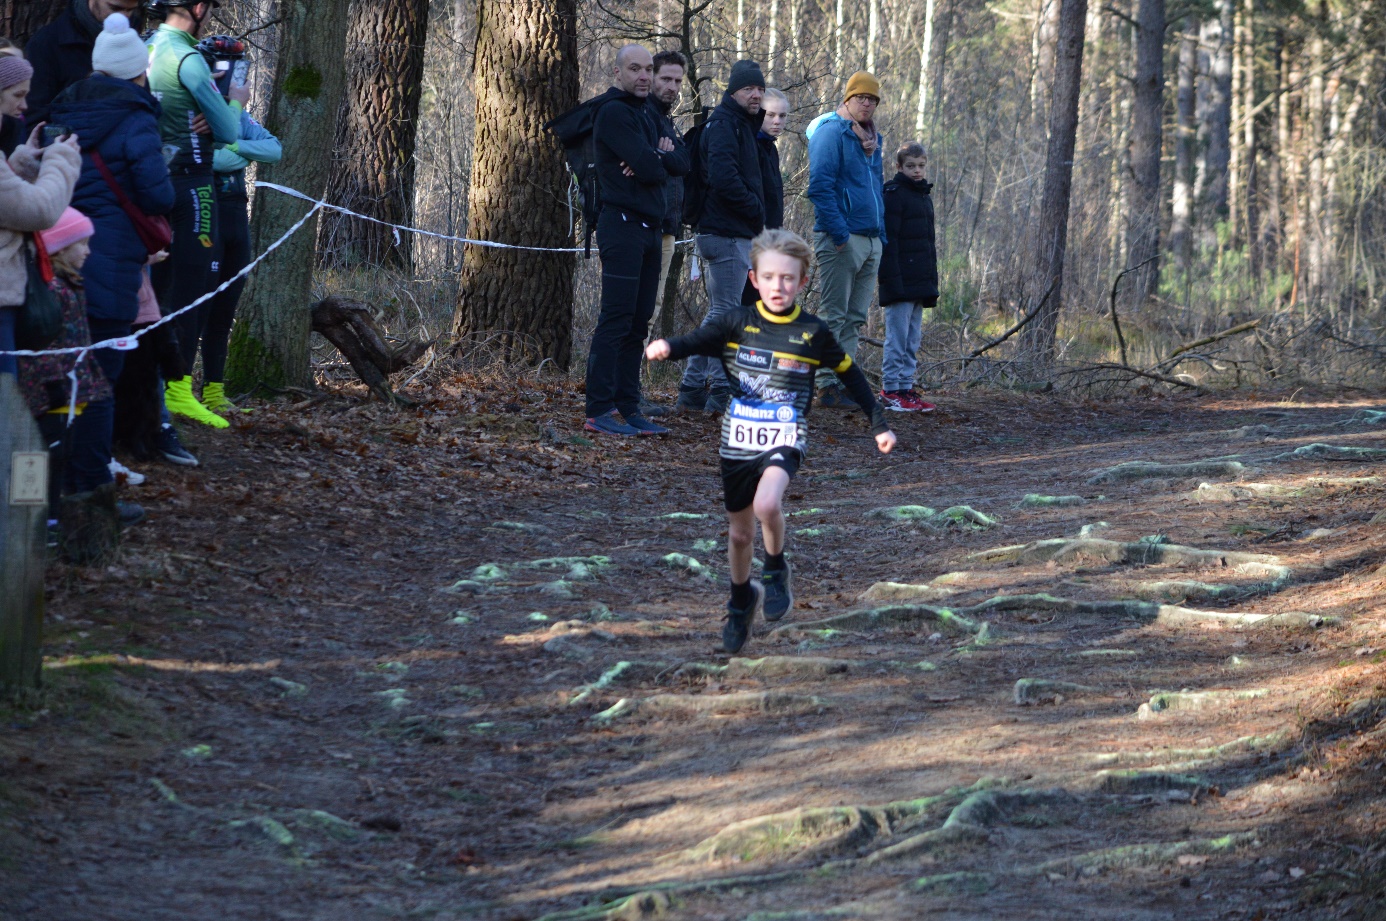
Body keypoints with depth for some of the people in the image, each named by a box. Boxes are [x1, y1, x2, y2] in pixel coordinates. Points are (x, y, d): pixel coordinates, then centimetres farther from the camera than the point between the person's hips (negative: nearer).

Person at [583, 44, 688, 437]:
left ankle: (628, 408, 11)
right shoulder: (614, 113, -9)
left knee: (637, 324, 9)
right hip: (623, 224, -9)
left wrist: (656, 157, -10)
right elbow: (649, 169, -19)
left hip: (650, 227, 9)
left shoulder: (645, 116, 20)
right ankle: (599, 411, -13)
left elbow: (683, 162, 10)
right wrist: (661, 162, 4)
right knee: (616, 320, -11)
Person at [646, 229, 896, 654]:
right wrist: (667, 347, -41)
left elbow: (850, 374, 10)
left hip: (785, 441, -2)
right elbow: (700, 340, -19)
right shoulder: (738, 322, -2)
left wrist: (879, 425, 12)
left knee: (766, 504, -30)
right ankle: (741, 600, 39)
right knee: (739, 533, 13)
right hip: (738, 442, 2)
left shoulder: (813, 332, -2)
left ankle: (776, 570, -2)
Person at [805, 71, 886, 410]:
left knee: (855, 318, 9)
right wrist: (839, 233, -21)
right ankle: (828, 386, -6)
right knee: (834, 316, -7)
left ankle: (845, 381, 11)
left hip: (871, 239, 9)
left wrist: (882, 236, 18)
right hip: (842, 238, -9)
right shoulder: (832, 132, -7)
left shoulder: (871, 139, 19)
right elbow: (820, 186, -15)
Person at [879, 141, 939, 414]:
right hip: (900, 282, -8)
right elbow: (889, 239, -14)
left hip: (920, 283, 8)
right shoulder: (894, 194, -7)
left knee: (912, 340, 9)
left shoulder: (924, 196, 19)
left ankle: (906, 387, 13)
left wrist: (932, 283, 18)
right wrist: (892, 279, -21)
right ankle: (891, 391, -5)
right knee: (897, 337, -7)